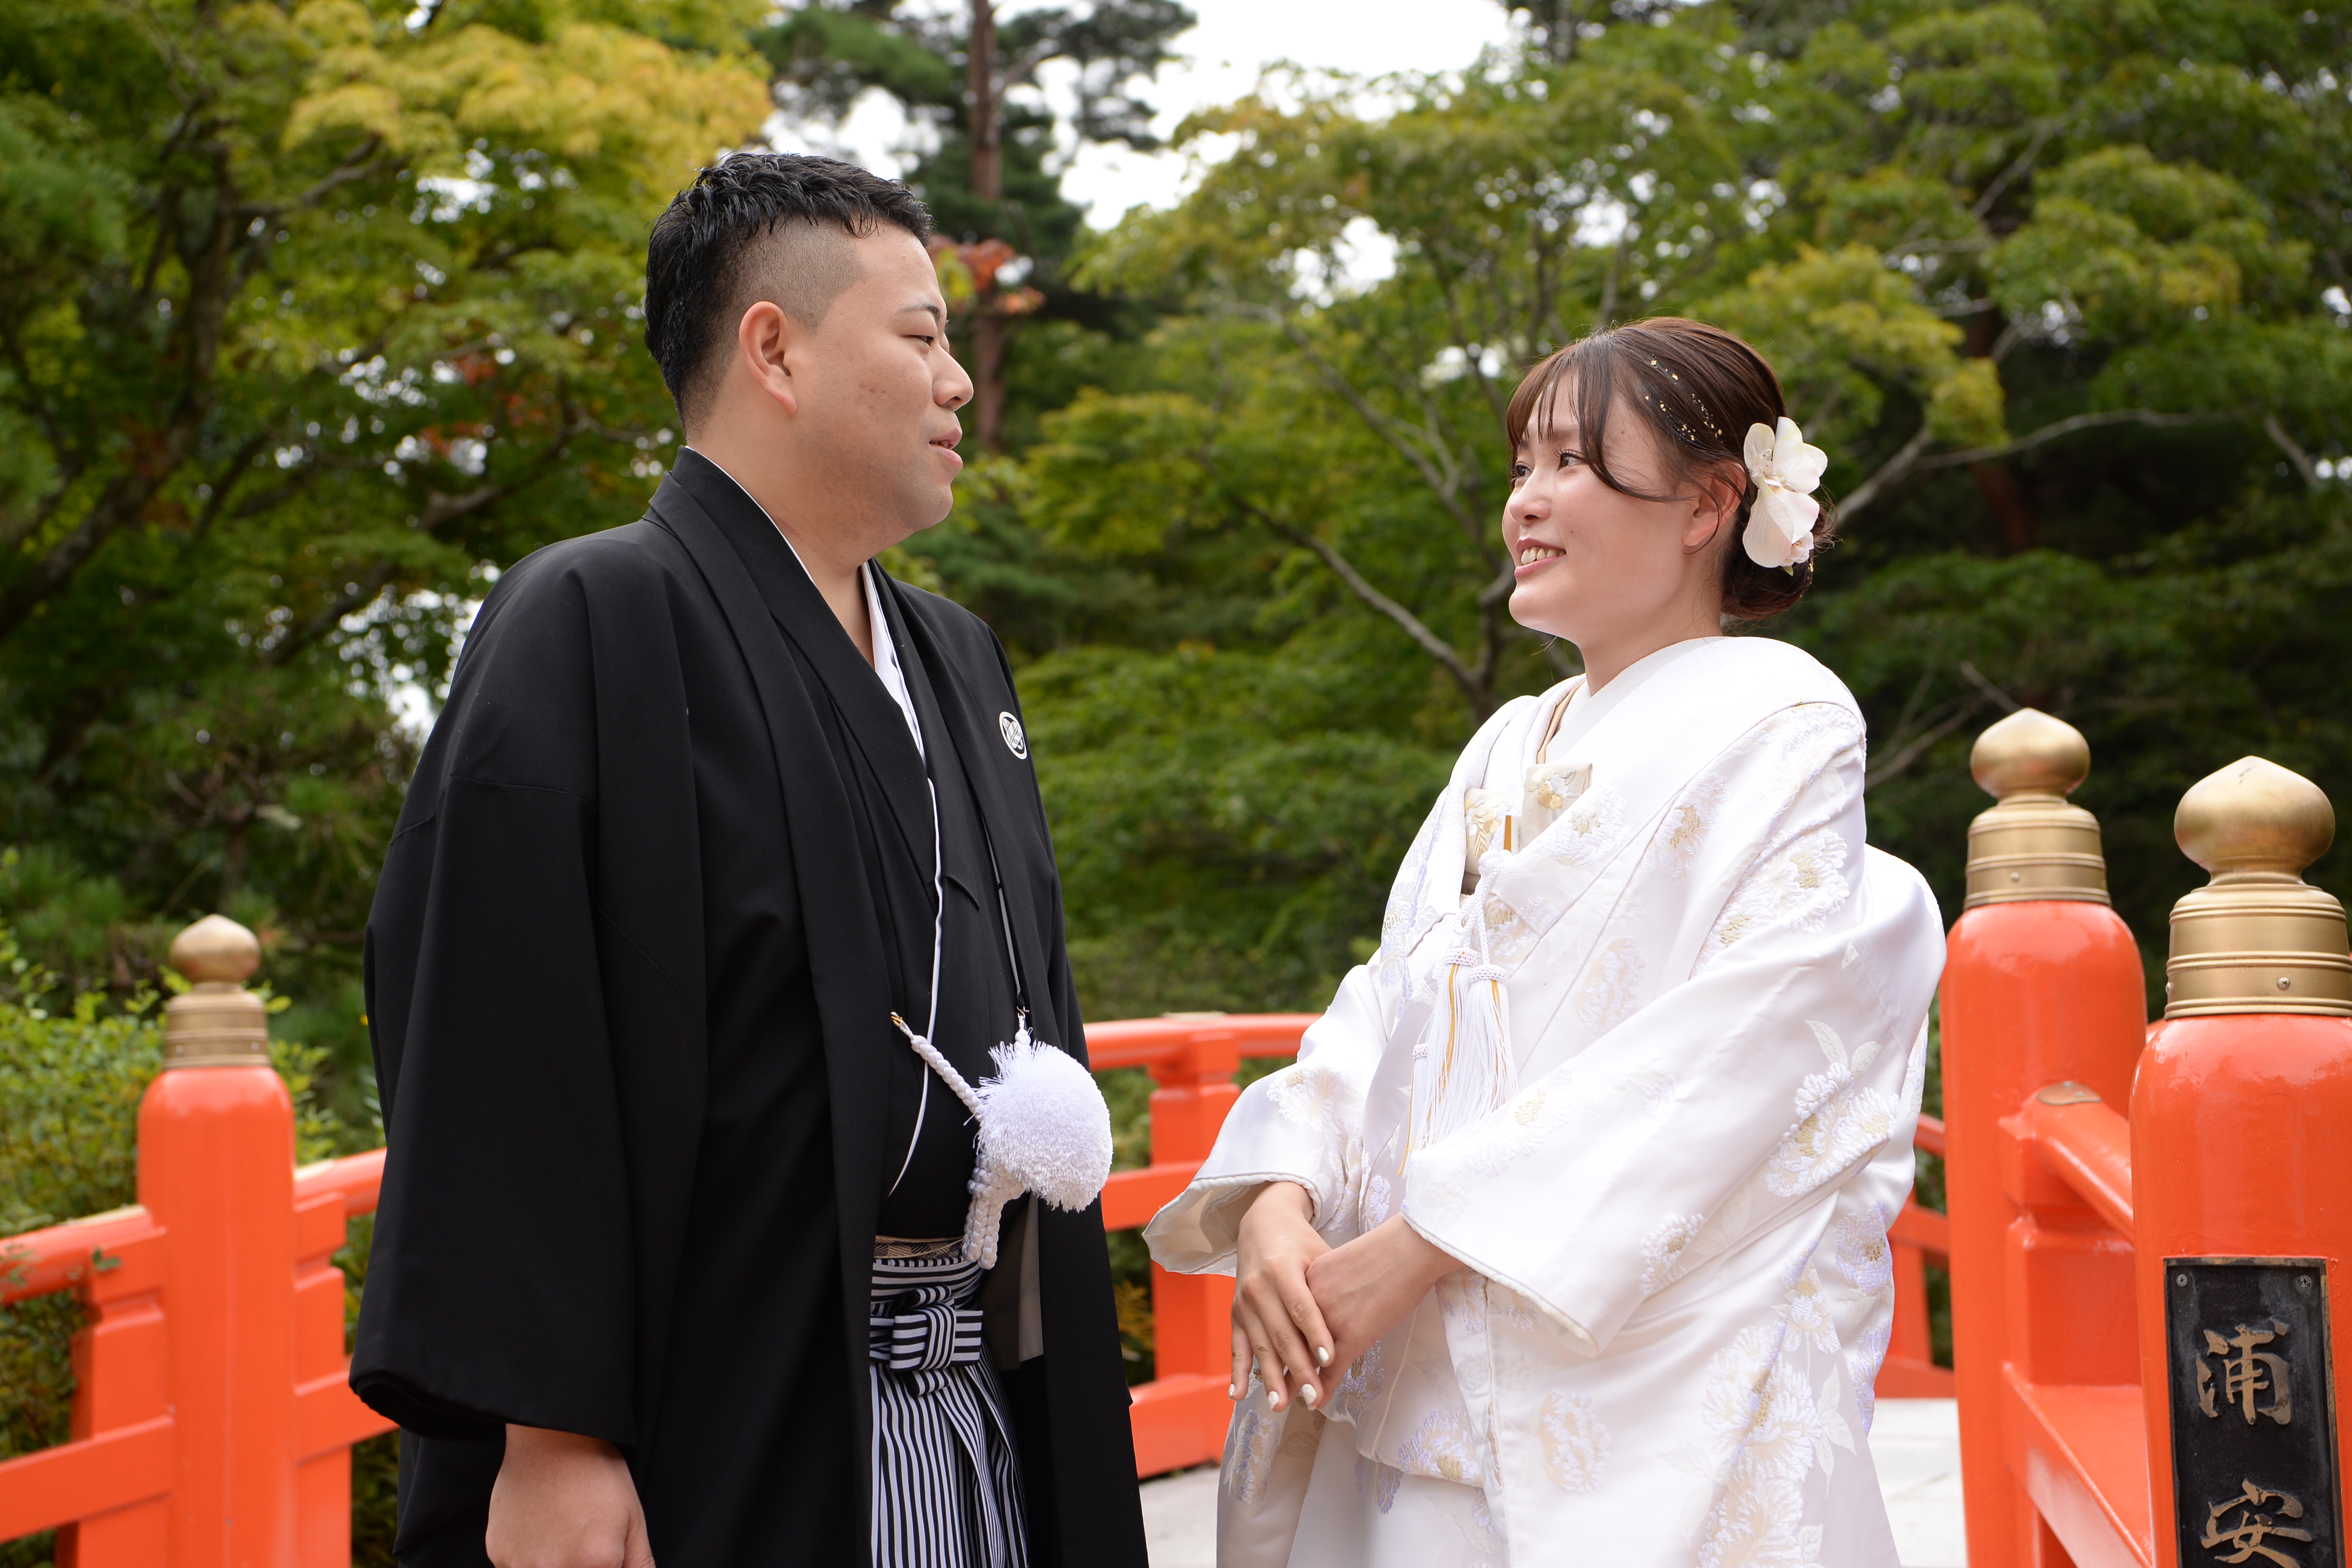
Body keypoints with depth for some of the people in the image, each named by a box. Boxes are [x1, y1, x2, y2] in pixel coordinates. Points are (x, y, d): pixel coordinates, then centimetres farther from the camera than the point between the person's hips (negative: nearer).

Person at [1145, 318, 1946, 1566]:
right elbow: (1389, 1004, 11)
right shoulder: (1507, 751, 17)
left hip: (1657, 1383, -6)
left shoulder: (1782, 725, -5)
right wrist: (1276, 1204, -9)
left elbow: (1732, 1054, -15)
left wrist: (1418, 1241, -18)